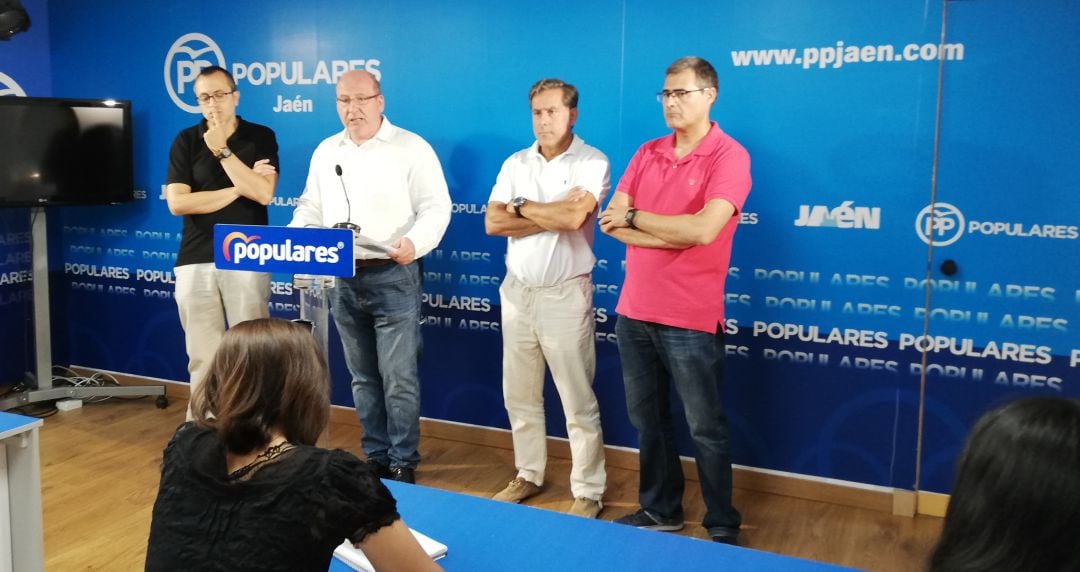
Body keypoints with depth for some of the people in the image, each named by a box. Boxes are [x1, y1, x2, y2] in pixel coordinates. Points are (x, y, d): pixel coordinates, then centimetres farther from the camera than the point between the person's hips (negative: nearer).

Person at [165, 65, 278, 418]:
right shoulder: (186, 141, 6)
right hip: (195, 263, 2)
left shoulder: (260, 137, 4)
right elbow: (177, 203, -5)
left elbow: (263, 193, -11)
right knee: (202, 357, 5)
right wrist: (238, 189, -8)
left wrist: (221, 150, -11)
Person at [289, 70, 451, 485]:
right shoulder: (325, 151, 12)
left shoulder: (412, 148, -5)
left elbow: (436, 207, -9)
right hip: (342, 281, 5)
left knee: (399, 379, -3)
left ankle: (403, 464, 10)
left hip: (392, 278, -5)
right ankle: (374, 456, 25)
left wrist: (415, 242, -27)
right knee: (363, 377, 13)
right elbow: (311, 206, 17)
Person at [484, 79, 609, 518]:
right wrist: (553, 216, -12)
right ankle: (529, 474, 31)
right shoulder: (515, 163, 8)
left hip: (565, 294, -5)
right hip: (516, 291, 6)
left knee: (578, 402, 2)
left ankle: (588, 492, 14)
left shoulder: (591, 163, -8)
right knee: (519, 395, 14)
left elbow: (573, 218, -24)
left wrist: (521, 206, -8)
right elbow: (492, 222, -3)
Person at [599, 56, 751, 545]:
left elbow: (703, 230, -23)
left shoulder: (729, 156, -9)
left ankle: (723, 528, 23)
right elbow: (610, 222, 0)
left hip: (690, 319, -6)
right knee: (647, 418, 17)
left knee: (705, 428, 7)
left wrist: (634, 217, -11)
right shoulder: (646, 154, 9)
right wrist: (674, 233, -13)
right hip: (633, 311, 6)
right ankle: (660, 509, 34)